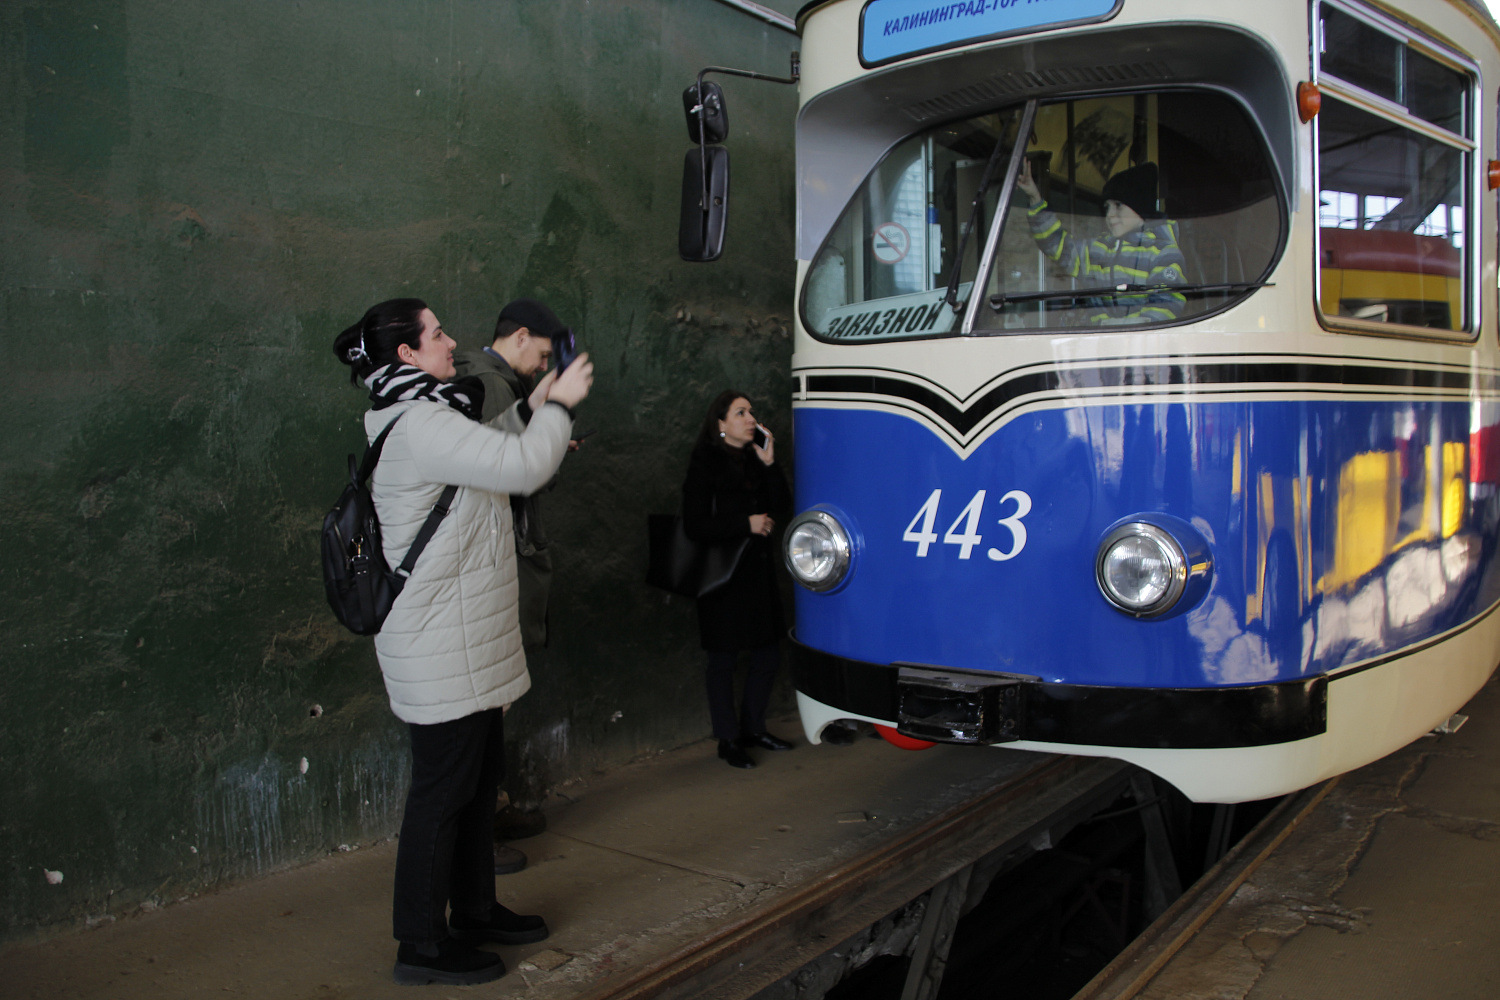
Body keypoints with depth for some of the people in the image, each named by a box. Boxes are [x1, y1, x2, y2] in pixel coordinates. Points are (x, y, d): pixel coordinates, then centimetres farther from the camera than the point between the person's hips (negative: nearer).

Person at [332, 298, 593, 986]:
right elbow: (523, 468, -26)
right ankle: (423, 944, 12)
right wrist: (560, 406, -10)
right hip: (441, 650, -11)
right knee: (442, 788, -1)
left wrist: (534, 407, 16)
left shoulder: (424, 419, 15)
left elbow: (488, 461, 25)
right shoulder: (419, 426, -20)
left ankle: (474, 910, 33)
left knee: (479, 777, 19)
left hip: (466, 644, 11)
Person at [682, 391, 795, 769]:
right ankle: (728, 740, 15)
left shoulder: (755, 460, 11)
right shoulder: (705, 464, -8)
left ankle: (753, 728, 29)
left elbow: (781, 507, 3)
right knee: (723, 658, 3)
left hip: (759, 568, 7)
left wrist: (769, 463, -7)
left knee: (767, 653, 12)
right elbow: (694, 526, -13)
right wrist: (747, 524, -15)